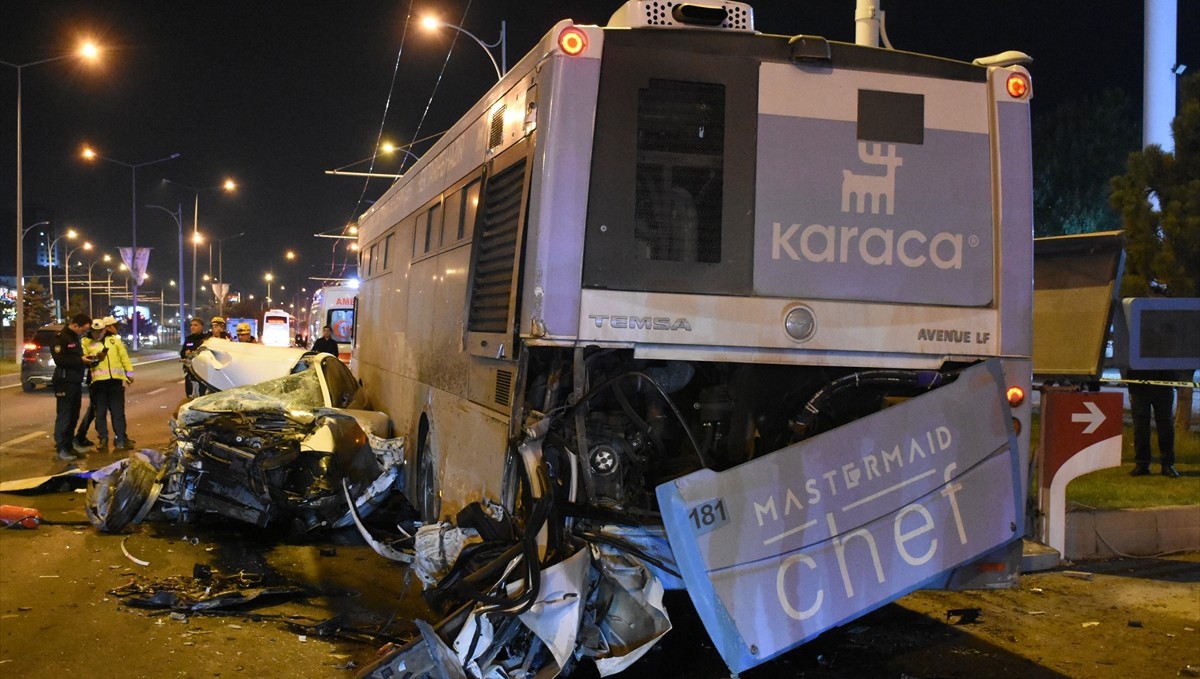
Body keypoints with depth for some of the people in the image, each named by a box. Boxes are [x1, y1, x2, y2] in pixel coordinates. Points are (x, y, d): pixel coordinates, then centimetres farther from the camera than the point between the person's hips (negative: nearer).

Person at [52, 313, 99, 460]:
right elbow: (59, 360, -22)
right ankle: (61, 448, -2)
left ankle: (70, 443, 24)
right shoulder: (61, 338, -13)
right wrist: (80, 360, -22)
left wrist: (87, 360, 5)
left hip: (76, 382, 9)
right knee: (64, 416, -6)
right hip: (65, 382, -9)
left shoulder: (75, 338, 17)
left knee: (73, 415, 14)